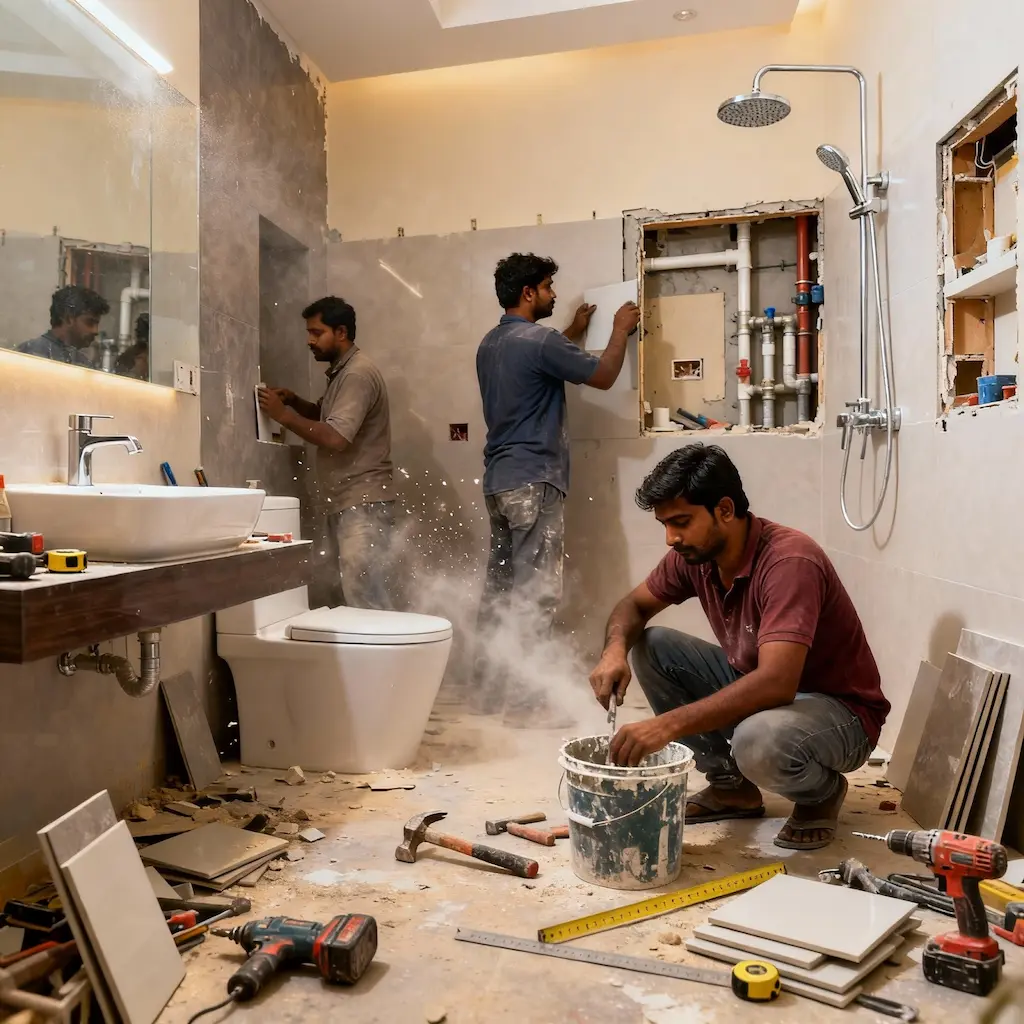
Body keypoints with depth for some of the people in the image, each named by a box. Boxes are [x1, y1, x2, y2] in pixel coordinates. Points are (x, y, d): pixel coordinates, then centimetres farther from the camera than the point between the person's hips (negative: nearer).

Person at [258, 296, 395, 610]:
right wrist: (295, 401, 11)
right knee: (360, 597, 9)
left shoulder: (358, 374, -14)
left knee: (367, 602, -10)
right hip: (347, 503, 10)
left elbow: (335, 437, -22)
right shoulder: (342, 372, 18)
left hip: (363, 504, -10)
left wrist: (283, 414, -13)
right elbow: (328, 416, 30)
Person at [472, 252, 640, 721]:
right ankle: (523, 700, -1)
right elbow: (603, 376, -5)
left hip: (497, 480, 9)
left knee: (499, 585, 12)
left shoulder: (490, 344, 14)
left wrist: (573, 332, 38)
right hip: (534, 481, -9)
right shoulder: (539, 341, -13)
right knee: (536, 592, -5)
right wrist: (621, 329, 11)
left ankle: (485, 688, 18)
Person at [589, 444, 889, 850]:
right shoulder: (693, 554, -8)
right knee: (649, 646, -6)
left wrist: (668, 725, -44)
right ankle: (730, 785, 7)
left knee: (758, 739, -39)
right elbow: (635, 605, 6)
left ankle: (822, 793, 0)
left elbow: (776, 683, -40)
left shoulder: (790, 561, -30)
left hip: (839, 710, -7)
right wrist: (615, 650, -18)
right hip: (753, 689, 7)